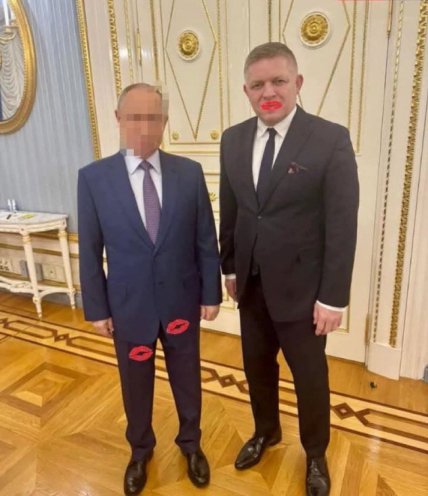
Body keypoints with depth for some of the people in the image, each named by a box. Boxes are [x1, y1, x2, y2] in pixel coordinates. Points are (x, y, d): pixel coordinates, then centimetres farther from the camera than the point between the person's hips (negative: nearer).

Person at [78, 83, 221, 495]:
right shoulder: (94, 178, -8)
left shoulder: (190, 172, -6)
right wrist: (96, 308, -2)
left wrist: (211, 294, 0)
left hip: (182, 301, 1)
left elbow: (206, 240, -2)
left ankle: (190, 443, 47)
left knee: (187, 378, 19)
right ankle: (140, 449, 48)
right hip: (129, 305, 0)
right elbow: (90, 251, -4)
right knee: (135, 384, 19)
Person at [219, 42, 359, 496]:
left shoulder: (331, 140, -13)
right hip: (251, 283, 4)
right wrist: (229, 267, 10)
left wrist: (333, 297, -13)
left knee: (309, 376, 15)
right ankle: (266, 432, 49)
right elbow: (229, 211, 8)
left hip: (300, 287, -4)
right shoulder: (233, 140, 2)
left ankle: (315, 455, 43)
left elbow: (342, 226, -13)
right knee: (257, 366, 21)